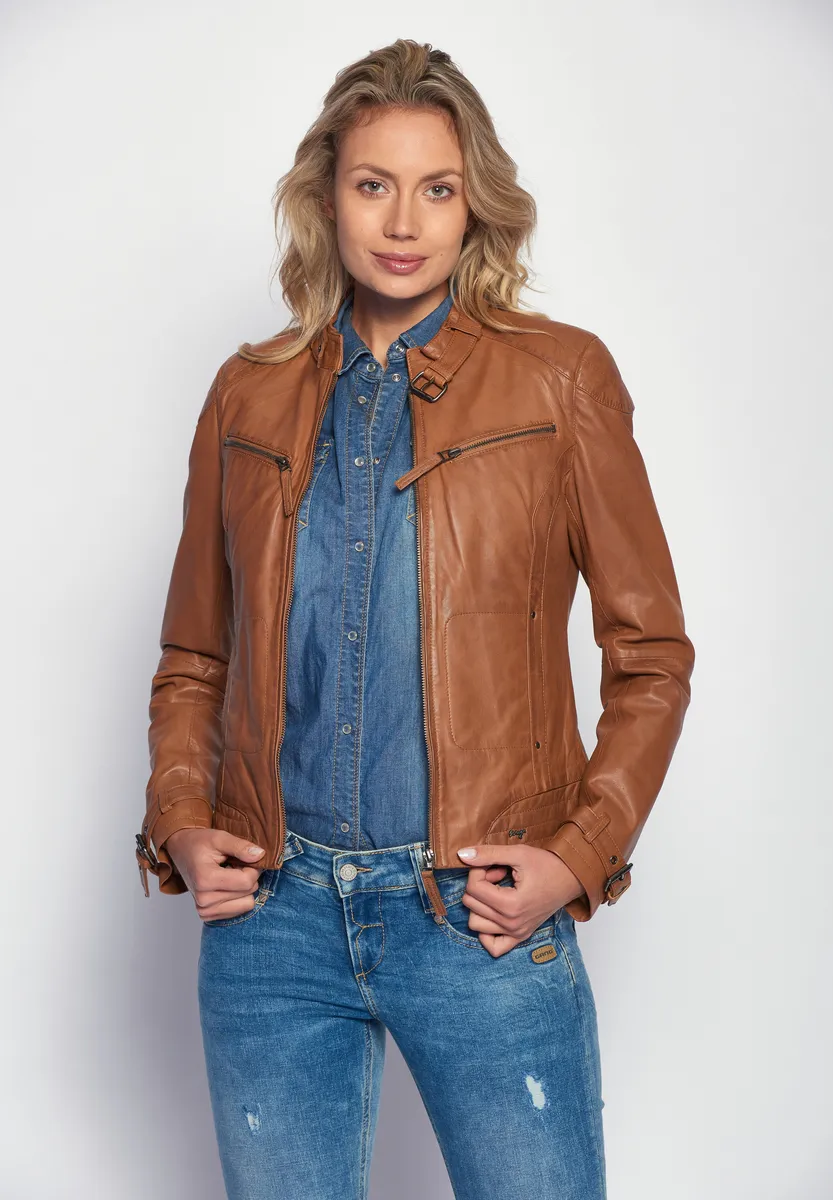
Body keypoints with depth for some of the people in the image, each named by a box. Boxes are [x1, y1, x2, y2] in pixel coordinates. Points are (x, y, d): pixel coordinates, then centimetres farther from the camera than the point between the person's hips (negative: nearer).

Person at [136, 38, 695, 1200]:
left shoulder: (559, 377, 1)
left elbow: (652, 653, 3)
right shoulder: (250, 394, 9)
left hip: (481, 917, -2)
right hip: (273, 906, 3)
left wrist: (583, 854, -7)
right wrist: (180, 824, 1)